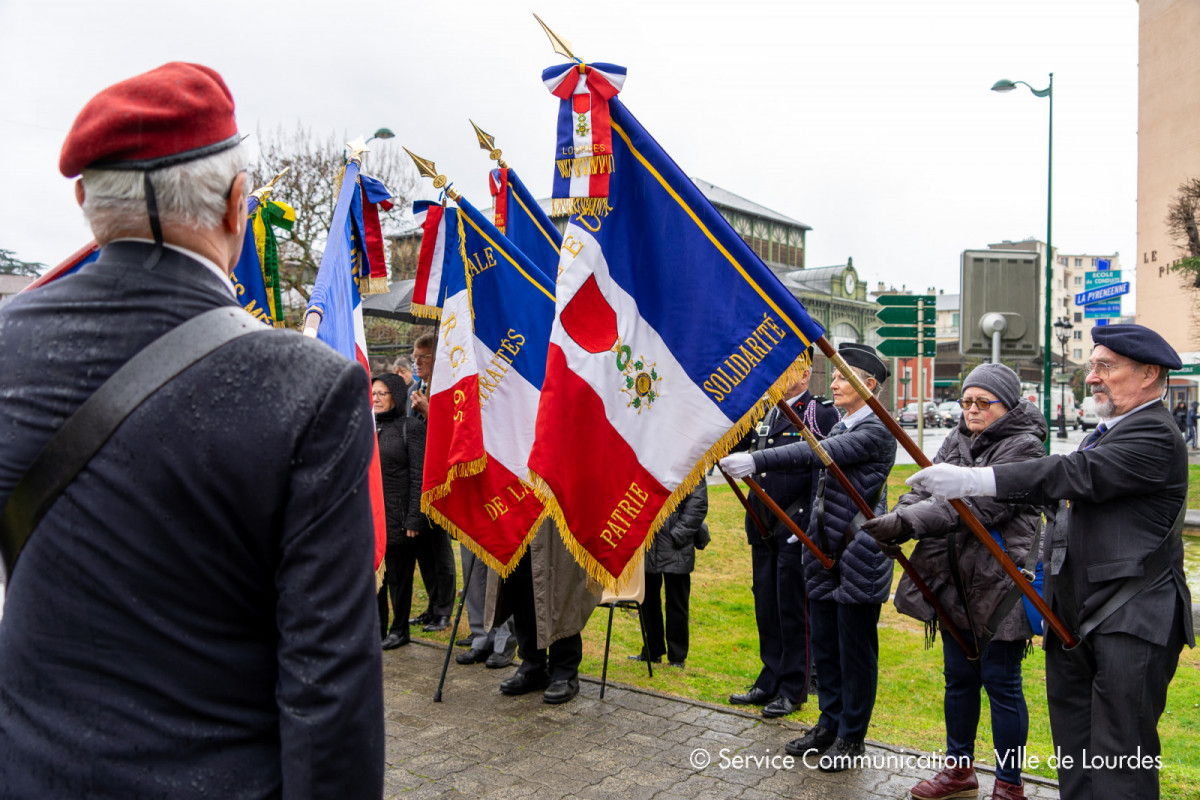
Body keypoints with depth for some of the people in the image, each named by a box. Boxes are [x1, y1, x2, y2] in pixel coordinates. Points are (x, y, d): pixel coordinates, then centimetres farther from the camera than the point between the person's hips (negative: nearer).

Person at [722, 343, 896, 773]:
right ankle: (830, 724, 30)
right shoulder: (839, 427, 13)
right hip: (825, 551, 8)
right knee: (824, 643, 15)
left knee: (855, 647, 4)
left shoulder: (877, 430, -14)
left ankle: (852, 738, 19)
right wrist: (810, 529, 19)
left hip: (859, 554, -8)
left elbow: (816, 454, -27)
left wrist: (757, 461, -32)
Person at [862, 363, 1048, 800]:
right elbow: (925, 489, 3)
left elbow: (978, 505, -24)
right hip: (955, 584, 7)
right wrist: (892, 523, -17)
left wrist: (905, 522, -30)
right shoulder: (956, 440, 11)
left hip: (1000, 586, -7)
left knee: (1001, 683, 5)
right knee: (958, 678, 17)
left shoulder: (1023, 448, -13)